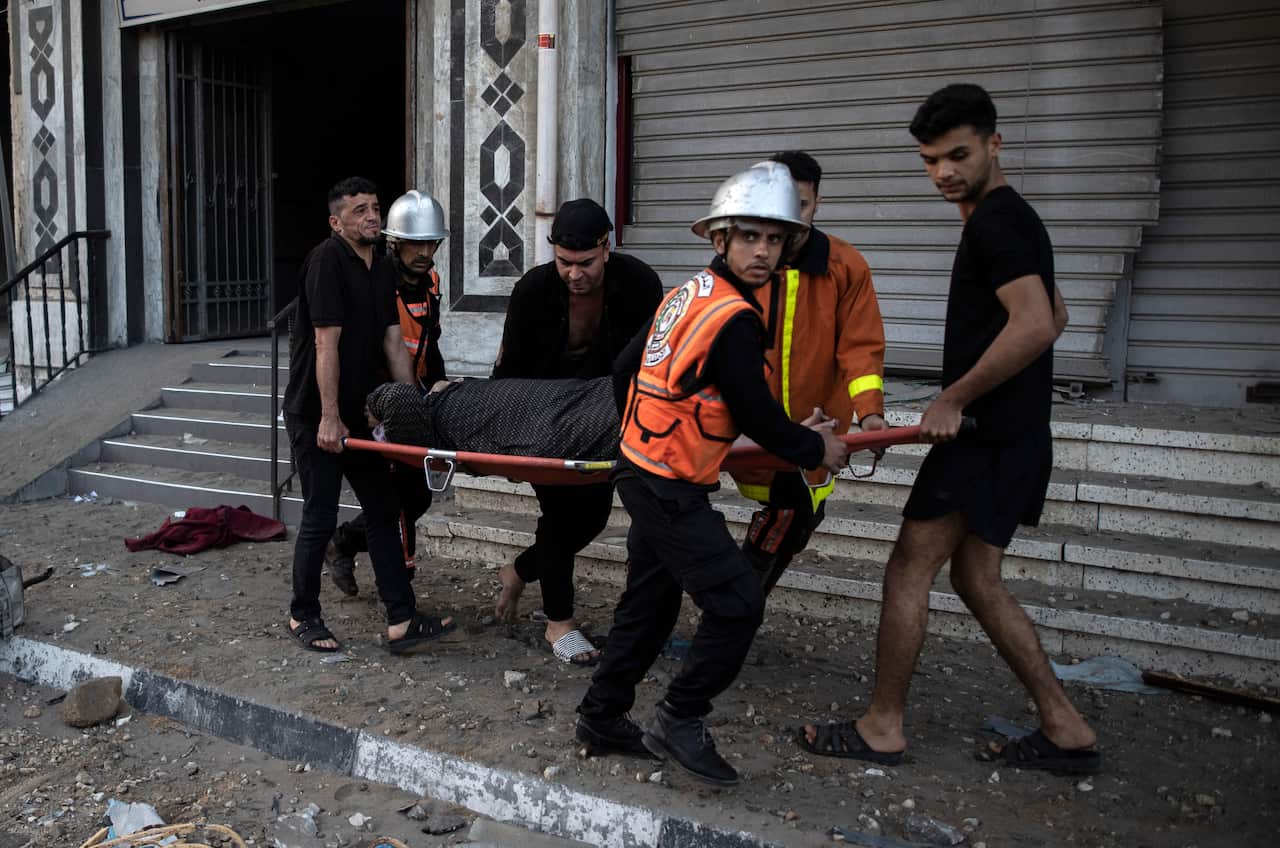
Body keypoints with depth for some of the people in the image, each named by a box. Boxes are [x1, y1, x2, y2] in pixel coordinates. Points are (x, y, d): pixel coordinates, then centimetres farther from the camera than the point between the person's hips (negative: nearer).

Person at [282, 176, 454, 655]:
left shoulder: (381, 273, 10)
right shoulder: (327, 259, -14)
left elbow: (393, 344, 9)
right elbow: (326, 342, -19)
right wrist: (329, 417, -21)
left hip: (360, 412, 8)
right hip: (315, 414, -8)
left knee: (383, 511, 5)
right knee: (320, 519, 0)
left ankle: (401, 621, 9)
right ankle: (302, 617, 19)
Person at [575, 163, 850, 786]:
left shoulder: (686, 293, 7)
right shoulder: (735, 319, -21)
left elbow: (627, 364, 17)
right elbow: (759, 419, -17)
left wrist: (643, 429, 33)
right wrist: (816, 448, 1)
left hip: (643, 467, 10)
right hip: (670, 488, -10)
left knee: (649, 602, 18)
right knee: (738, 601, -5)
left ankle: (601, 716, 30)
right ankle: (680, 720, 8)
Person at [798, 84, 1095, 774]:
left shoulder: (995, 221, -14)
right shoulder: (1012, 218, 18)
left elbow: (1035, 326, -26)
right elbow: (1053, 316, 27)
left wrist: (954, 397, -19)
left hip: (988, 435, -10)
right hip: (1014, 436, 10)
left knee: (908, 570, -2)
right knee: (976, 578, 14)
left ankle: (882, 728, 9)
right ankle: (1065, 729, 18)